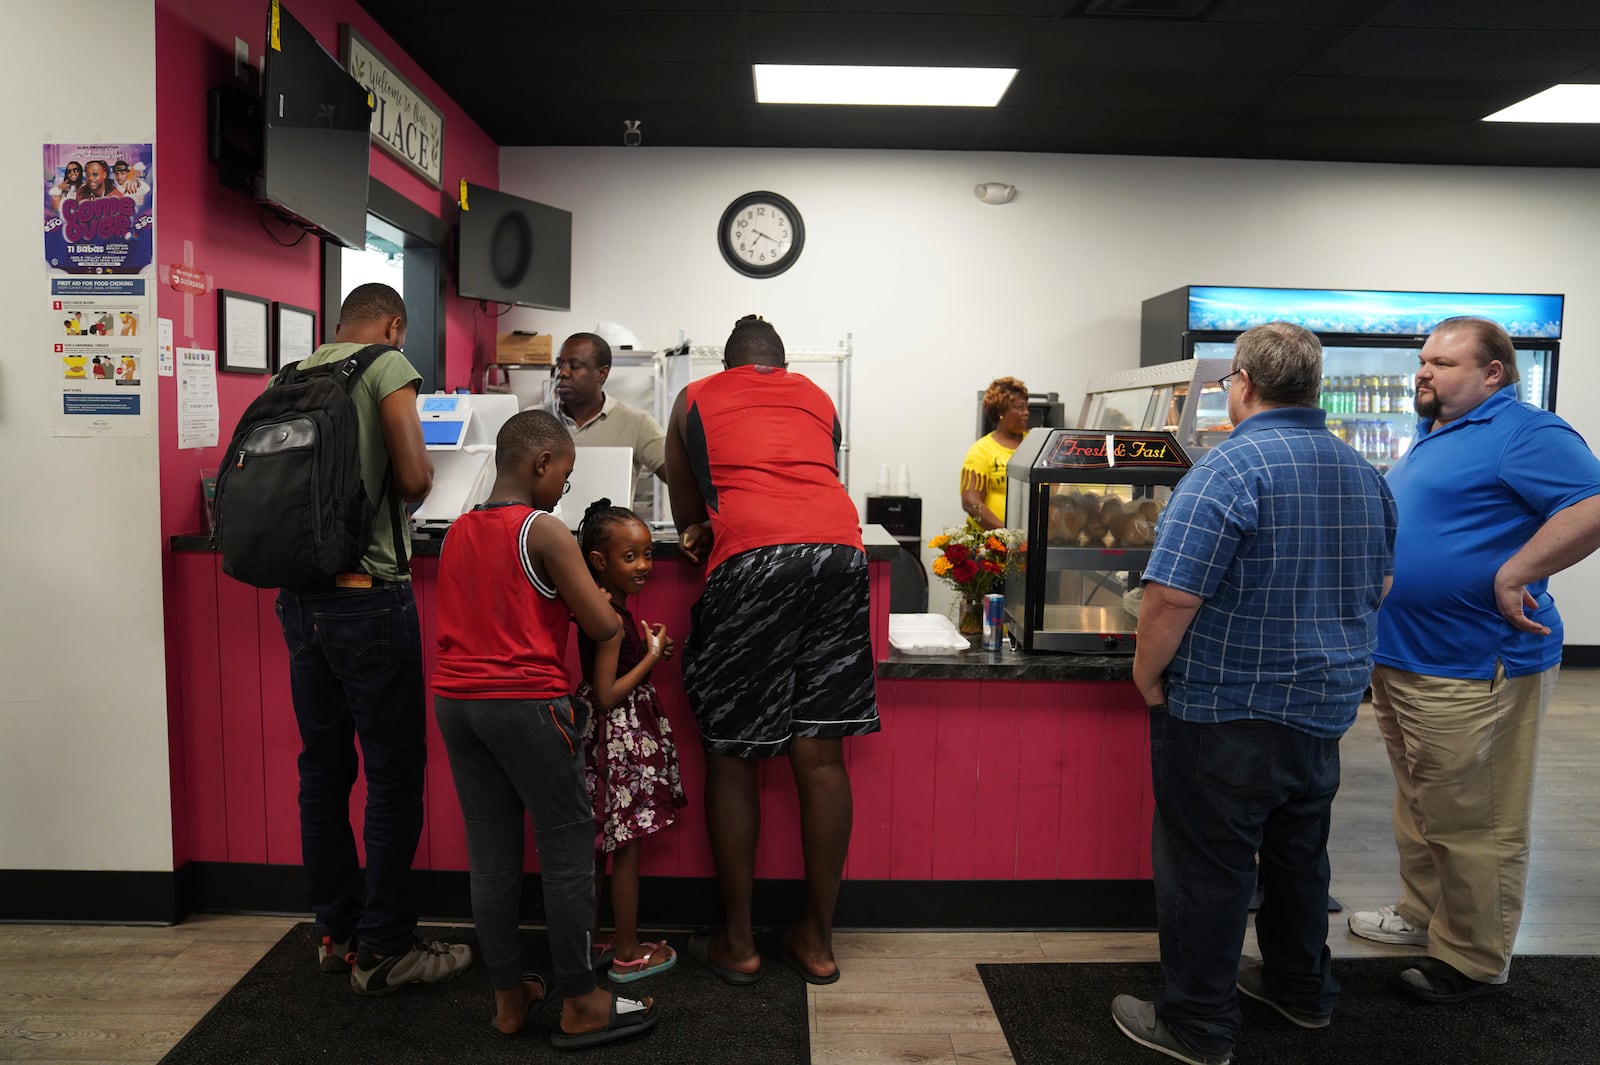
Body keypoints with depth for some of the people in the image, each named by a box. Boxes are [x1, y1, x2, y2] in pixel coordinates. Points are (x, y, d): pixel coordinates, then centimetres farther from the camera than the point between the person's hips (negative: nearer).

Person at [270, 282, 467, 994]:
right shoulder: (385, 364, -5)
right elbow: (415, 480, -14)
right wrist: (418, 464, 8)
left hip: (299, 598, 7)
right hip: (366, 594, -7)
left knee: (323, 767, 13)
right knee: (394, 774, 2)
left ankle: (336, 931, 25)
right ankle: (382, 950, 9)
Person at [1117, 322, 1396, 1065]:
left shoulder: (1231, 468, -20)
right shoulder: (1362, 472, 6)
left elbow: (1171, 594, -26)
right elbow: (1378, 582, 18)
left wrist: (1147, 673, -12)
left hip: (1226, 710, -8)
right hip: (1327, 702, 8)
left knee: (1206, 864, 4)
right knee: (1299, 850, 23)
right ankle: (1302, 989, 40)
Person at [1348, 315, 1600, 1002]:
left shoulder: (1523, 433, -13)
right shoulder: (1433, 438, 16)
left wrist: (1513, 576, -26)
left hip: (1472, 670, -10)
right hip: (1402, 659, 10)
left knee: (1474, 824, 3)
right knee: (1419, 806, 21)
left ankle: (1473, 960, 17)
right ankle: (1423, 912, 37)